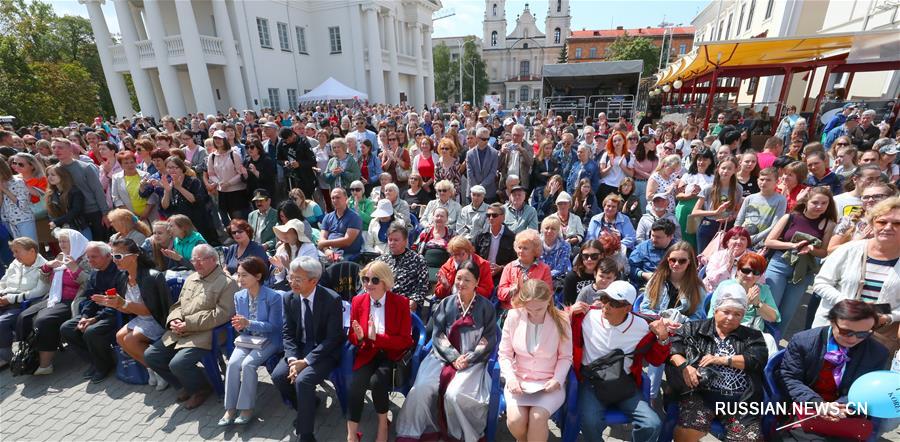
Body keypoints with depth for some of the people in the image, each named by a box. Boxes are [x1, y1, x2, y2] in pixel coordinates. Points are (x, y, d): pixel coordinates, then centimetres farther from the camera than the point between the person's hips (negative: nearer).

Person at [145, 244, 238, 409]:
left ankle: (201, 388, 8)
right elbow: (178, 304, 21)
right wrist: (175, 320, -2)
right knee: (150, 355, 3)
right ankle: (186, 385, 20)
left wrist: (189, 324, -18)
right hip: (180, 333, 9)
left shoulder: (227, 283, -11)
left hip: (205, 334, -9)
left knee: (178, 363, -24)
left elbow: (222, 314, -19)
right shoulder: (190, 279, 16)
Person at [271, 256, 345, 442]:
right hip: (300, 348, 6)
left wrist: (306, 361, -21)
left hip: (325, 352, -6)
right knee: (278, 376, -15)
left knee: (303, 380, -26)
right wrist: (293, 359, -12)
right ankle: (306, 407, 14)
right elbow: (288, 333, 3)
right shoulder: (289, 298, -3)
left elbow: (333, 338, -18)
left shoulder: (332, 300, -21)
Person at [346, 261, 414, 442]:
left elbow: (404, 340, -11)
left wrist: (376, 337, -24)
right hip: (368, 353, 3)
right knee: (356, 384, -24)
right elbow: (352, 336, 7)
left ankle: (383, 424, 3)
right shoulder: (358, 301, 0)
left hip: (392, 354, -3)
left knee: (376, 381, -27)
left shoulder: (400, 303, -10)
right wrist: (359, 337, -19)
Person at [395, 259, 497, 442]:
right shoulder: (446, 303, 7)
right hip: (444, 356, 2)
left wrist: (468, 358, -12)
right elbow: (438, 335, 2)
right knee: (421, 389, -20)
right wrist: (454, 357, -11)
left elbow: (489, 340, 0)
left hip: (472, 360, -2)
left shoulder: (486, 306, 1)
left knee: (455, 394, -26)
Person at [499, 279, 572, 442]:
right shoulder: (513, 317, -8)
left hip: (548, 382, -1)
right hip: (519, 379, 1)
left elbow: (565, 357, 2)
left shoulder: (561, 321, -9)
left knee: (537, 417, -28)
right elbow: (504, 354, -1)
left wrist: (557, 379, -13)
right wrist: (511, 378, -15)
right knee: (515, 419, -21)